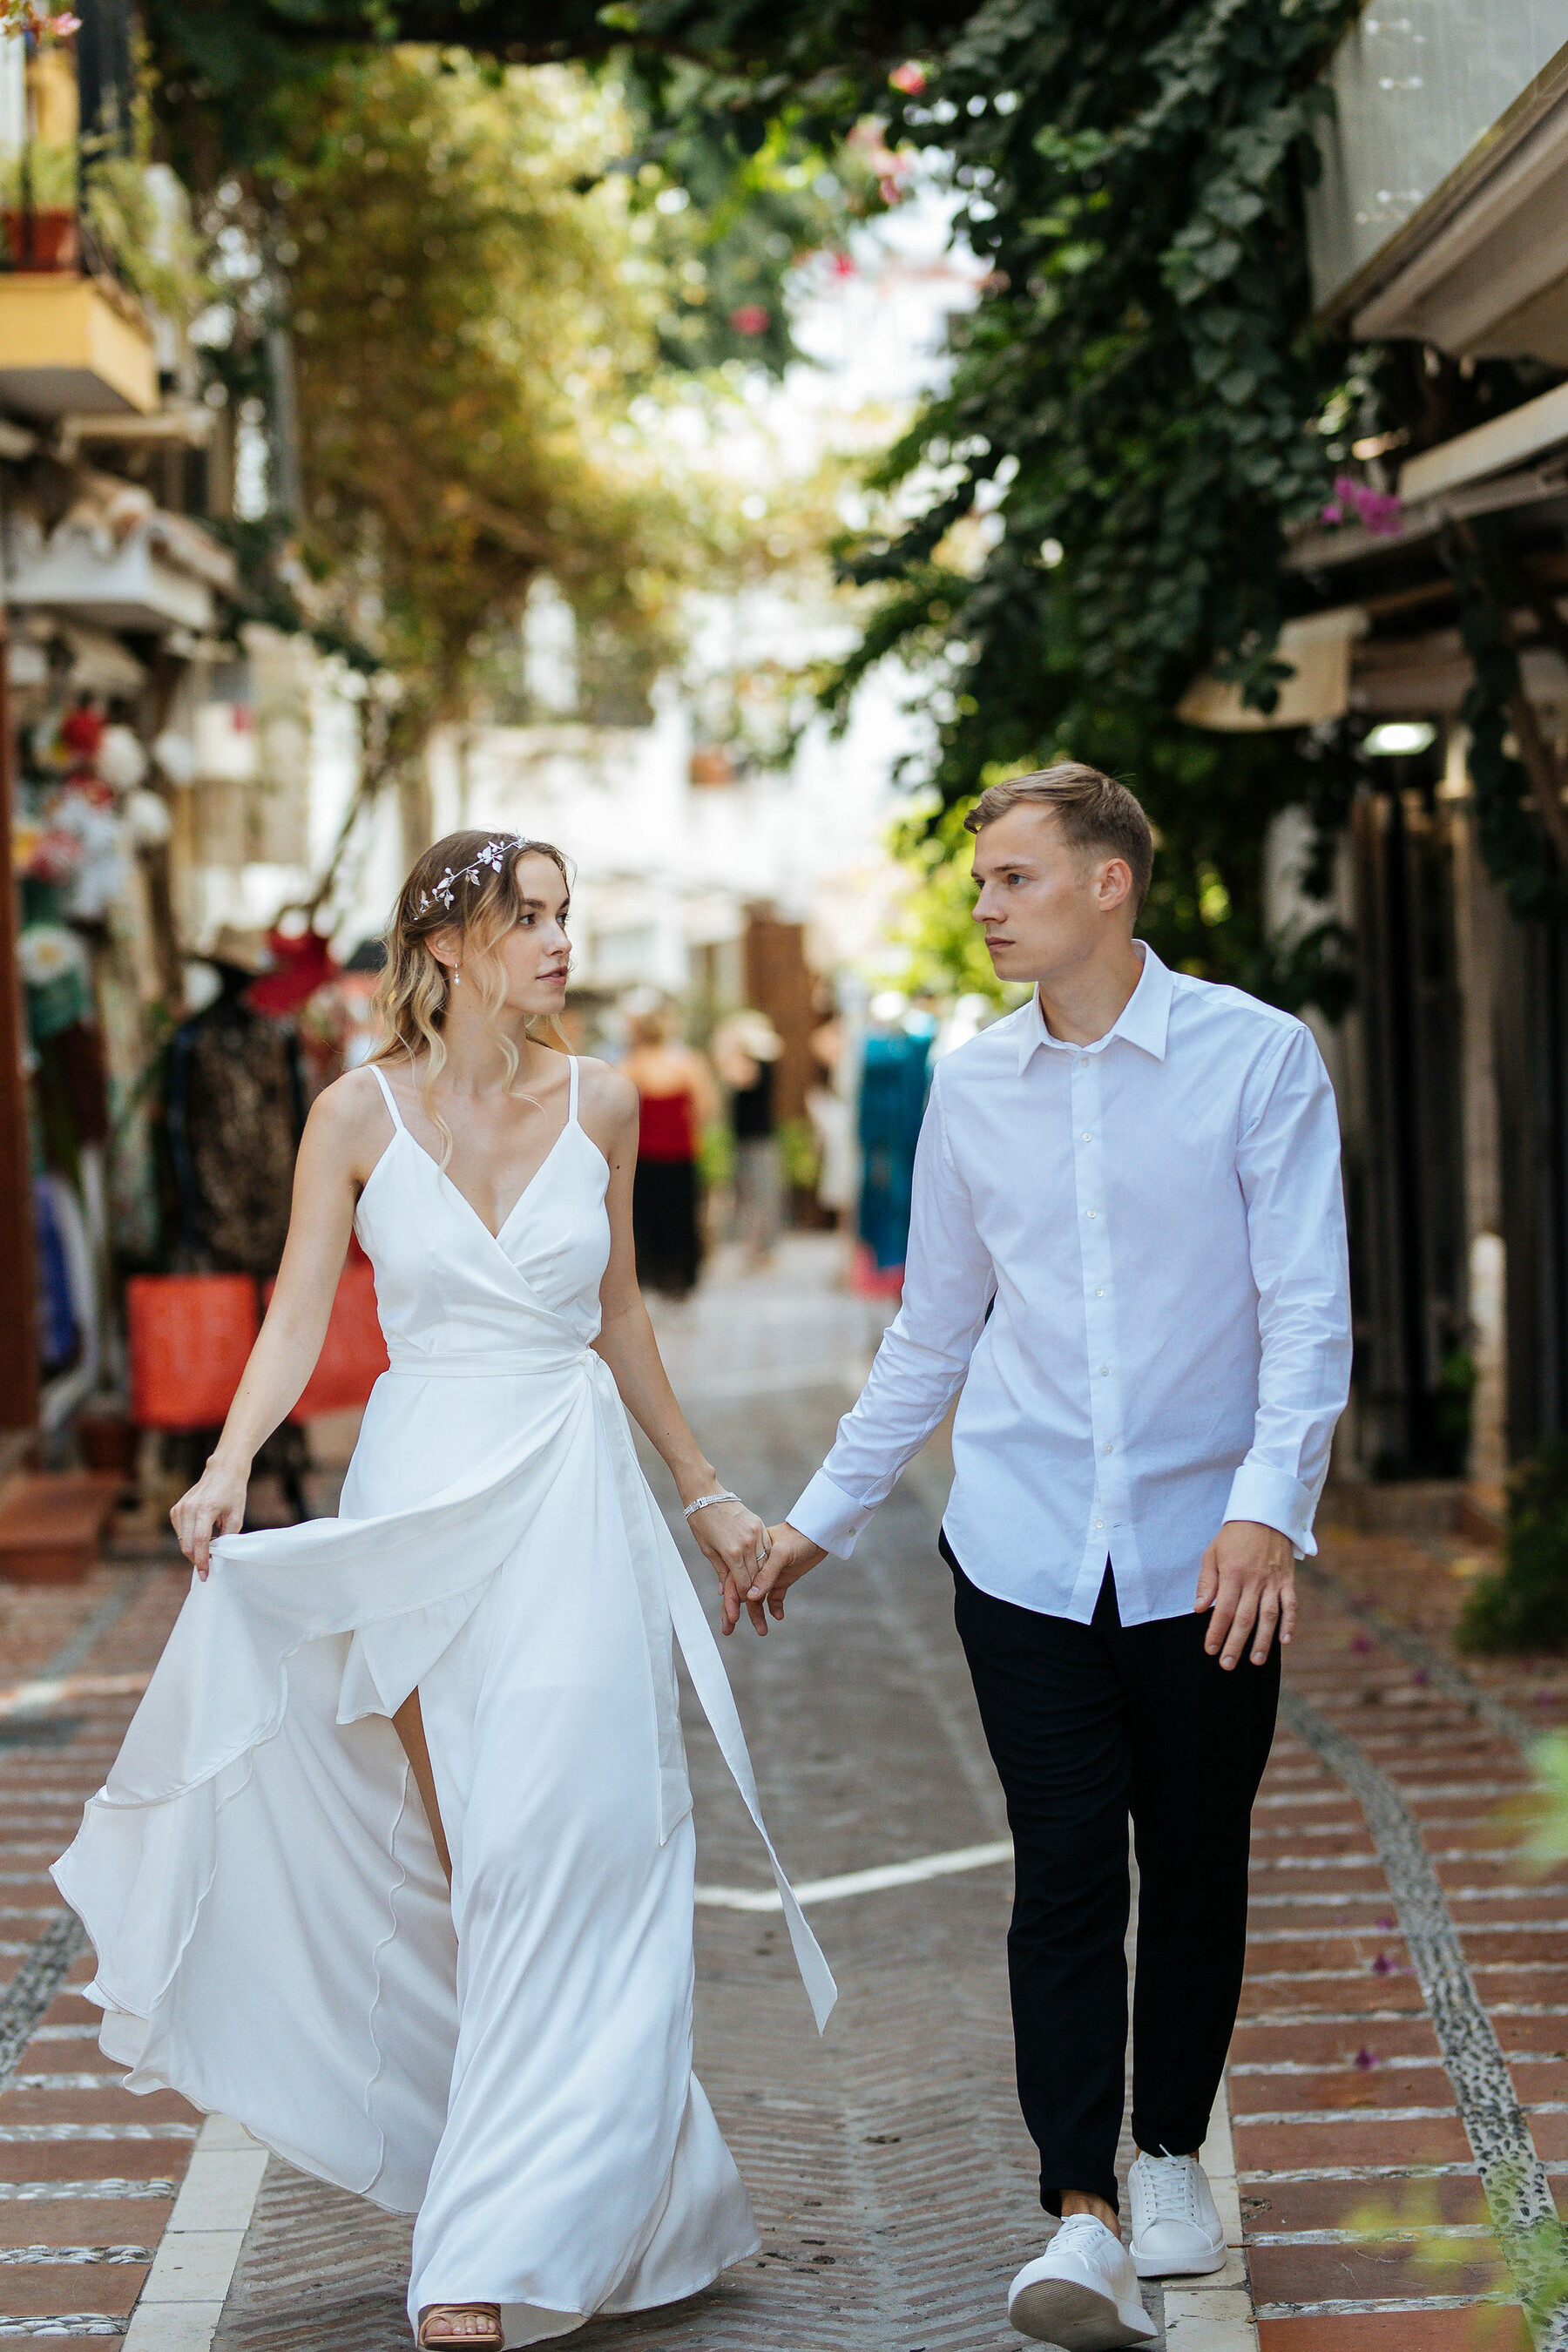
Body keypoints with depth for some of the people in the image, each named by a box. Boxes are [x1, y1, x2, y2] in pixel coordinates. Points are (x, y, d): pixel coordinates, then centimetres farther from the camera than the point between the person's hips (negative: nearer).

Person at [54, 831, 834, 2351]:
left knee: (560, 1857, -8)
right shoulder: (360, 1115, 0)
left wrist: (704, 1494, 21)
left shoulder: (597, 1106, 6)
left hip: (573, 1501, 1)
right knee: (447, 1867, 4)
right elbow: (297, 1315, -3)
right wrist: (228, 1465, -20)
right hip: (417, 1498, -1)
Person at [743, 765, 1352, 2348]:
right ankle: (1082, 2223, -3)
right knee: (1064, 1871, -5)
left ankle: (1169, 2157, 29)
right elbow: (931, 1331, 16)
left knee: (1194, 1868, 9)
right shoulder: (972, 1088, 7)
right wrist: (818, 1518, 17)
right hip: (1025, 1547, 2)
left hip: (1203, 1552, -1)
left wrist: (1268, 1505, -21)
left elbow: (1309, 1308, -7)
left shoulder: (1257, 1058, -4)